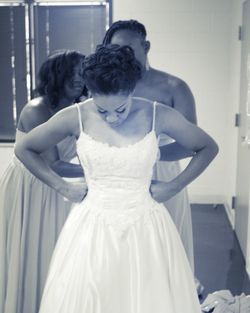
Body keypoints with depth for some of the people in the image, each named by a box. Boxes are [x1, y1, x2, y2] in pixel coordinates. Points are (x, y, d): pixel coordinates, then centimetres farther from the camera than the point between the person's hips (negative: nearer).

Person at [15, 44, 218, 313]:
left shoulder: (159, 116, -9)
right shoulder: (75, 117, -9)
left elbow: (208, 148, 6)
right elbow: (24, 149, 6)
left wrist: (173, 187, 0)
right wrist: (63, 188, 1)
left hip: (145, 229, 0)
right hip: (92, 229, 0)